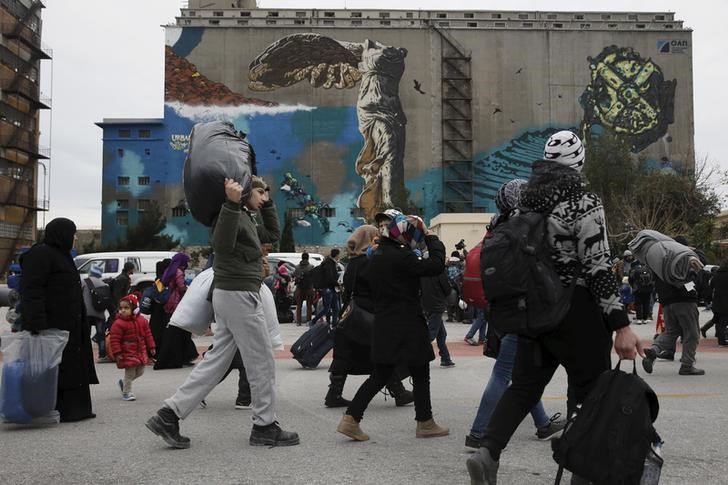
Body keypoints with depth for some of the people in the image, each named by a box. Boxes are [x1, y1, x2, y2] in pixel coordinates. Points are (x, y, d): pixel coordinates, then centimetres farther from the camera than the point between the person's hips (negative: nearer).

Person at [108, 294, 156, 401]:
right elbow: (114, 339, -15)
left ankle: (124, 382, 36)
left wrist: (151, 347, 10)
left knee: (140, 371, 14)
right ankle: (126, 392, 14)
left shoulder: (142, 320, 1)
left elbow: (147, 334, 10)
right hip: (127, 353, -6)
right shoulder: (118, 323, -15)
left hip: (141, 351, 6)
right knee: (130, 373, -3)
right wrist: (117, 353, -18)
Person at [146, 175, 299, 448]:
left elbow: (274, 235, 30)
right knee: (262, 363, 0)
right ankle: (265, 426, 10)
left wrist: (267, 205, 22)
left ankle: (169, 414, 8)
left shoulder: (246, 219, 20)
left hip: (230, 296, 10)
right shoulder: (233, 214, -11)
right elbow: (221, 244, -30)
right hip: (239, 295, -10)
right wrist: (232, 203, -36)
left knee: (216, 360, 9)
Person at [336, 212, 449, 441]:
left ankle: (351, 419, 4)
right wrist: (431, 236, -8)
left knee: (380, 375, 12)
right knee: (420, 374, 8)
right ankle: (425, 424, 19)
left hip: (383, 325, 8)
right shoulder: (401, 257, -18)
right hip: (407, 326, -8)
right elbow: (436, 265, -18)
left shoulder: (376, 255, 9)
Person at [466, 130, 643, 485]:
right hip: (576, 310, -6)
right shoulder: (584, 202, -12)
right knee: (589, 391, 7)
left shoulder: (525, 199, 7)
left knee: (524, 385, 12)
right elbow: (598, 268, -18)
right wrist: (621, 325, -16)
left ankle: (488, 451, -3)